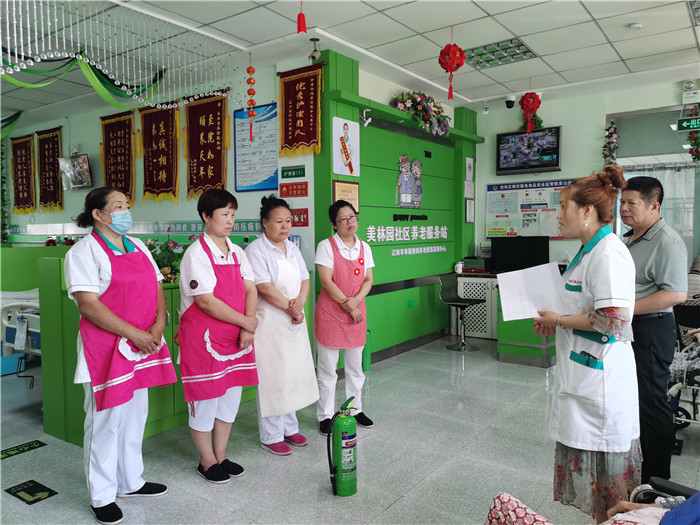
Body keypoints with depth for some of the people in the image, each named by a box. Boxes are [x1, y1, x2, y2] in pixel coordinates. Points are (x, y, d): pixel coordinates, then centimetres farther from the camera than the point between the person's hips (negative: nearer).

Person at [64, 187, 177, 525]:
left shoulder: (137, 247, 13)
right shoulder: (84, 252, -10)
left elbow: (157, 289, 11)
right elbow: (89, 305, -17)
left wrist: (158, 325, -6)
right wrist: (134, 334, -19)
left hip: (145, 344, 7)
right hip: (106, 347, -7)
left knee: (135, 415, 17)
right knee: (106, 420, 3)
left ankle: (131, 482, 34)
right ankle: (102, 497, 21)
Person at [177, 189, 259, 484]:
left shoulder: (236, 252, 9)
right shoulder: (197, 254, -13)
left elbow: (250, 290, 3)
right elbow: (206, 301, -19)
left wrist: (247, 330, -10)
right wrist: (246, 322, -13)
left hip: (237, 337, 7)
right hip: (203, 336, -7)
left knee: (230, 396, 15)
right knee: (205, 399, 6)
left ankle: (221, 456, 31)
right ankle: (207, 462, 24)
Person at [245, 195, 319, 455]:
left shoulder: (292, 248, 12)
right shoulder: (256, 250, -11)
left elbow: (305, 280, 9)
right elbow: (265, 288, -19)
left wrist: (299, 304, -10)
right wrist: (290, 309, -14)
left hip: (295, 321, 8)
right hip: (270, 322, -7)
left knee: (294, 373, 14)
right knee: (272, 377, 0)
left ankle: (289, 428, 29)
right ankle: (271, 436, 14)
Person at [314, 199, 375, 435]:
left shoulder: (364, 247, 8)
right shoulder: (326, 246, -7)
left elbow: (368, 280, 6)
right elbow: (327, 281, -14)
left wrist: (356, 300, -13)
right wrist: (348, 307, -14)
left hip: (357, 312, 5)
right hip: (330, 312, -4)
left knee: (356, 366, 15)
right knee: (328, 368, 4)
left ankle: (355, 409, 30)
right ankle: (326, 415, 17)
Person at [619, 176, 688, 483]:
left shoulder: (666, 242, -16)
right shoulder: (628, 239, 14)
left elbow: (676, 294, -24)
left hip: (650, 330, -9)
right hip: (625, 329, 10)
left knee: (650, 402, 0)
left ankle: (656, 478, 15)